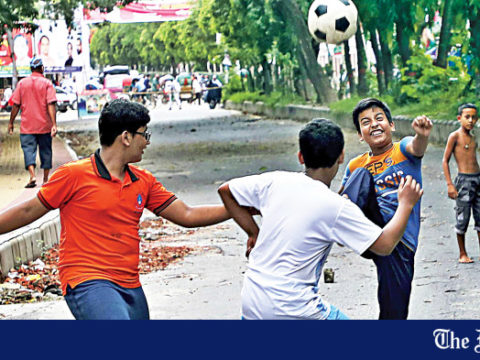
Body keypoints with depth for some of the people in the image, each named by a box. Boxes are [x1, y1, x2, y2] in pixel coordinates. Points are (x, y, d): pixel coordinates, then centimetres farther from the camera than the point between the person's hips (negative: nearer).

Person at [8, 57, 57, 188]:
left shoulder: (22, 83, 2)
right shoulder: (47, 83, -4)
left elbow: (16, 105, 1)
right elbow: (51, 105, -13)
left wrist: (11, 122, 10)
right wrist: (54, 124, -17)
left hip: (27, 126, 0)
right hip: (44, 125, 0)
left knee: (29, 149, -2)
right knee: (45, 150, 11)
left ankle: (32, 176, -23)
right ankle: (45, 179, 17)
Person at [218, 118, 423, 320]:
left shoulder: (275, 182, 0)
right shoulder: (336, 207, -14)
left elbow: (225, 190, 13)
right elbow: (385, 245, -10)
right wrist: (406, 204, 3)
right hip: (293, 310, -5)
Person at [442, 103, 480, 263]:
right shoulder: (455, 136, -6)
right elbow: (445, 161, -6)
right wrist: (449, 184, -12)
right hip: (464, 180, -6)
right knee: (463, 219, -1)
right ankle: (462, 254, 10)